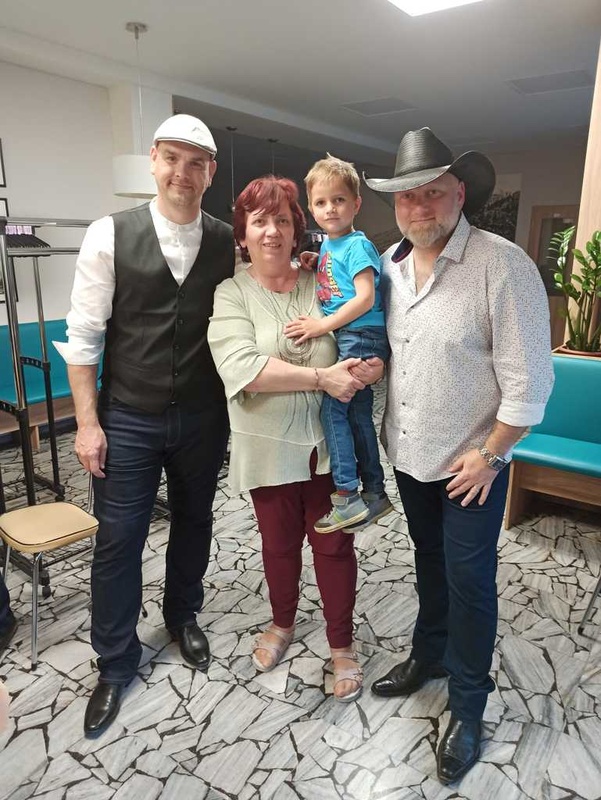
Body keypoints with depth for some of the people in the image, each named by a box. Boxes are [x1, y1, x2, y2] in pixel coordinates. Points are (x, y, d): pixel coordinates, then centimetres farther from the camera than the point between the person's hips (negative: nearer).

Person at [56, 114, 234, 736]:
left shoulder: (227, 243, -1)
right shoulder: (110, 235, -8)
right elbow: (83, 334, -7)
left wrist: (235, 409, 0)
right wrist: (87, 422, -9)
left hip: (203, 417, 3)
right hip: (128, 420, -2)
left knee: (193, 522, 19)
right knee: (118, 541, 7)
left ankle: (182, 616, 46)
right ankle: (115, 662, 31)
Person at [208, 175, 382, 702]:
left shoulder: (322, 286, 0)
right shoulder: (230, 296, -5)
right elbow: (242, 368, -21)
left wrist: (371, 367, -22)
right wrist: (321, 377, -26)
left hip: (328, 442, 1)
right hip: (269, 447, 0)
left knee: (333, 544, 11)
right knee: (279, 542, 18)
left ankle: (342, 644, 33)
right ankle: (283, 623, 45)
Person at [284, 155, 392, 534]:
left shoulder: (357, 245, -9)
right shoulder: (327, 245, 16)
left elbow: (365, 298, -19)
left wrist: (321, 325, -20)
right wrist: (310, 268, 10)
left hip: (361, 336, -9)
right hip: (346, 339, 9)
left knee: (332, 405, -14)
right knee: (359, 415, 12)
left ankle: (347, 498, -7)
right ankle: (375, 493, 23)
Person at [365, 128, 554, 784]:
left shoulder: (502, 266, -18)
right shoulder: (387, 265, 0)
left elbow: (527, 379, -17)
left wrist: (488, 454, -15)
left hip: (469, 462, -5)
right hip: (409, 455, 5)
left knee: (469, 582, 7)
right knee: (430, 564, 22)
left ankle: (467, 708, 27)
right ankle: (428, 654, 45)